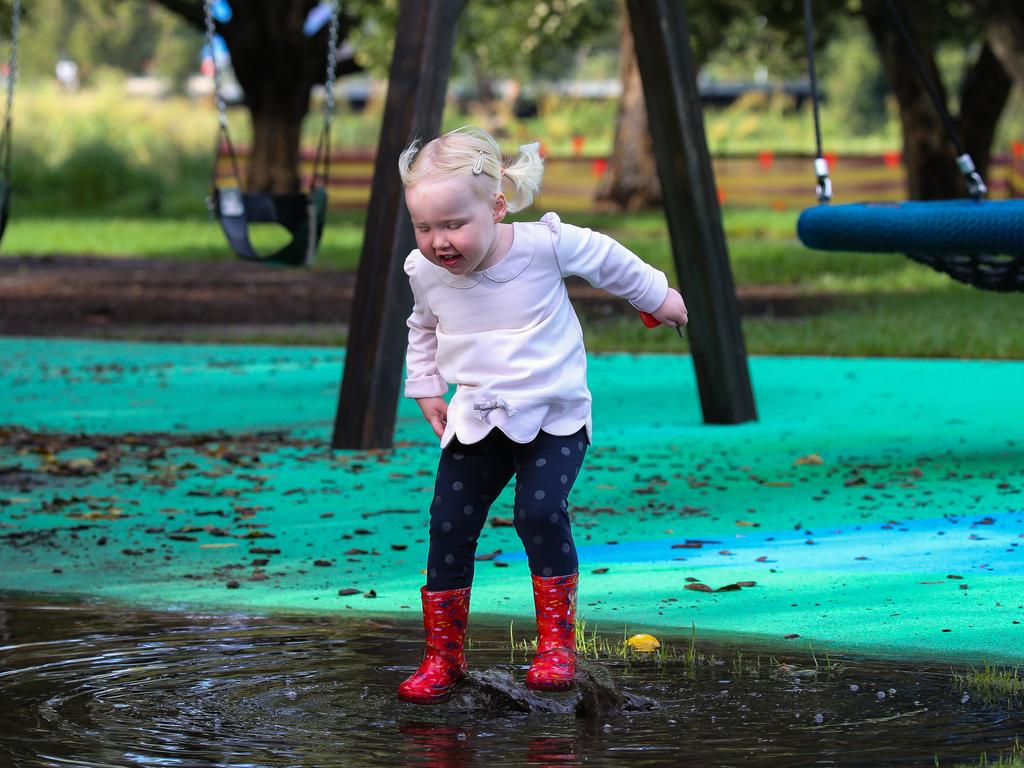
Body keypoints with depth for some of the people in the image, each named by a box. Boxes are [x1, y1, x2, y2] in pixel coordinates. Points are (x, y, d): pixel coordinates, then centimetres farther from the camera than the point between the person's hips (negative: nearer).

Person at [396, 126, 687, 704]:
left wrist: (657, 295, 17)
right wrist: (426, 387, 16)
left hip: (555, 414, -4)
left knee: (540, 512, -23)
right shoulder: (425, 272, -7)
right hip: (475, 420, 4)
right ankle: (444, 654, 10)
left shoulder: (545, 244, -18)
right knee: (449, 526, -4)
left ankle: (558, 643, -9)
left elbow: (608, 260, 3)